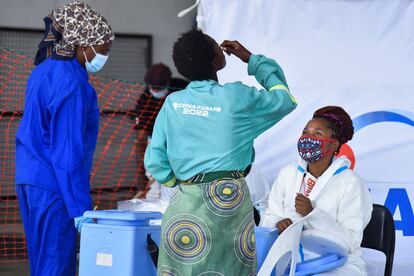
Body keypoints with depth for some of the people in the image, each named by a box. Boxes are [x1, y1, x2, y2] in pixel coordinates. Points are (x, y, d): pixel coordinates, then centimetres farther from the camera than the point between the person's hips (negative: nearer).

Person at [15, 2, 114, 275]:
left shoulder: (43, 71, 13)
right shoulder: (72, 83, -16)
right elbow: (69, 151, -18)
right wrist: (80, 207, -16)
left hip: (29, 180, 9)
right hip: (53, 188, -9)